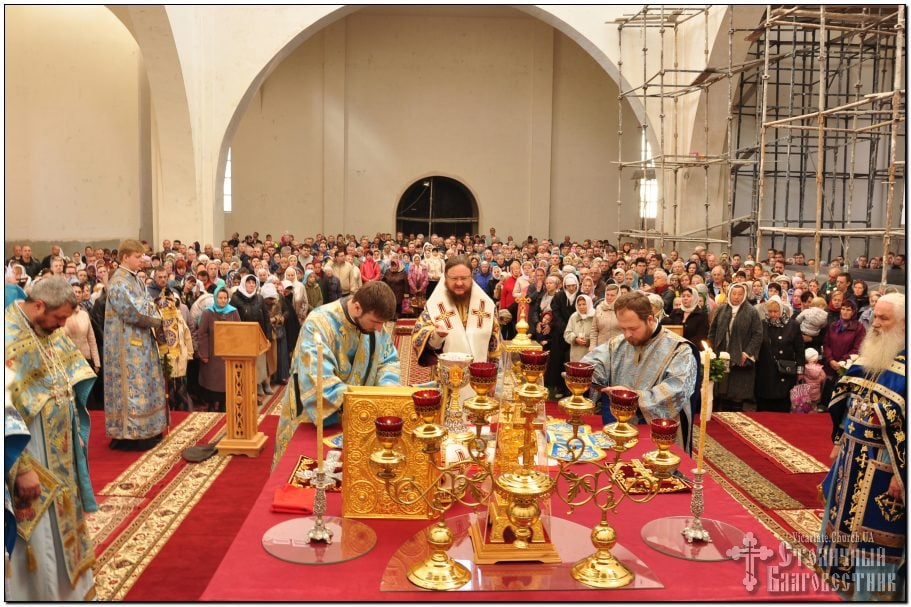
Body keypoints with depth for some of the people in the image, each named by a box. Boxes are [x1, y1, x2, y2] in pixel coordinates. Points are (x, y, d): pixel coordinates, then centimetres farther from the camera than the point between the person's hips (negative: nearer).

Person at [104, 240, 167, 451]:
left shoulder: (135, 280, 15)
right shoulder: (119, 282, -15)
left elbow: (146, 305, 17)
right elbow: (134, 312, -22)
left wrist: (154, 316, -5)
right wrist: (157, 320, -9)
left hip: (140, 342, 10)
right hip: (128, 345, -10)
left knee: (143, 384, 12)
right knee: (132, 386, -6)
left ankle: (144, 432, 18)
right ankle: (128, 435, 0)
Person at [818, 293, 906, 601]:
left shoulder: (904, 365, -18)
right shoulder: (870, 355, 7)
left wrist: (902, 473, -20)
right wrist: (839, 443, 16)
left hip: (883, 466, -8)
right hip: (853, 458, 8)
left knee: (874, 537, 3)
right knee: (844, 523, 17)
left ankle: (873, 592, 18)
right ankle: (848, 587, 33)